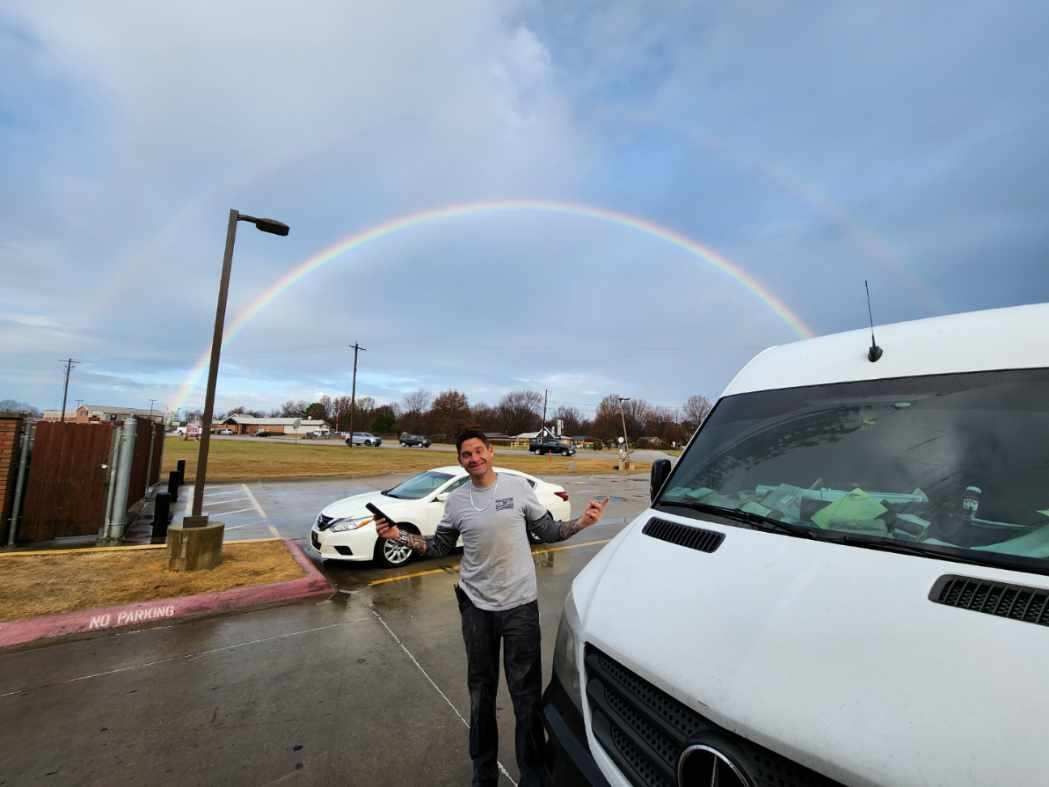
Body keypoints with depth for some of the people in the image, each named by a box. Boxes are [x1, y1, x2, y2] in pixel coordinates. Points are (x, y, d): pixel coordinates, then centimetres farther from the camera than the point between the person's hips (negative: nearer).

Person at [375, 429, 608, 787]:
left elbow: (547, 531, 0)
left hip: (520, 604, -2)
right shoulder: (456, 500, -2)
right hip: (476, 606, 2)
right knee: (481, 689, 20)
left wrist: (582, 522, -15)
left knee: (526, 691, 9)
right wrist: (398, 535, -3)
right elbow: (440, 547, 7)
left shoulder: (519, 486, -8)